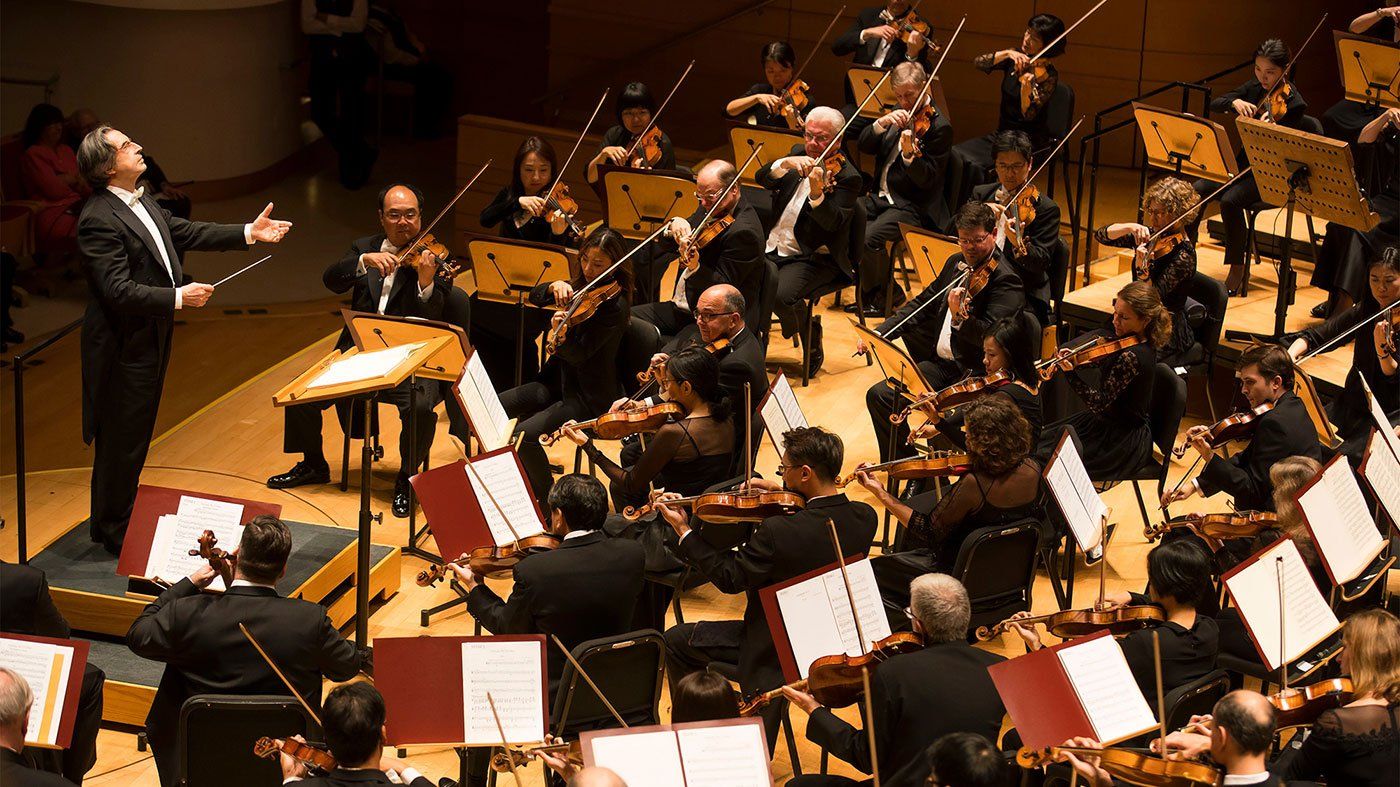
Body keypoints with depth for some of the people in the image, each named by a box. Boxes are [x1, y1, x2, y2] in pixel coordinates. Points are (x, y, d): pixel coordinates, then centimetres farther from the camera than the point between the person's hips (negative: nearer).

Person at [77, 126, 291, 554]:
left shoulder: (141, 203, 7)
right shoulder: (98, 220, -24)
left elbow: (185, 232, 16)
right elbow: (119, 291, -27)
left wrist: (248, 233, 12)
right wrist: (178, 297, -27)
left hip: (151, 338, 10)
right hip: (124, 346, -10)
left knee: (136, 435, 20)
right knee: (121, 441, 3)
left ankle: (120, 517, 33)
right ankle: (113, 531, 16)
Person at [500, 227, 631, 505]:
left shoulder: (615, 304, -18)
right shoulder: (581, 286, 6)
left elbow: (578, 354, -22)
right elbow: (534, 296, 6)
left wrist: (561, 334, -41)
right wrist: (555, 286, -14)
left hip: (588, 396, -9)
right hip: (558, 379, 9)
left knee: (524, 434, -25)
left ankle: (548, 499, -3)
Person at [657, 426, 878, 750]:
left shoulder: (777, 532, -33)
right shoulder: (865, 517, -14)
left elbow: (729, 578, -18)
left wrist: (683, 530, -9)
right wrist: (782, 491, 8)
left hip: (779, 648, -7)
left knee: (677, 640, 12)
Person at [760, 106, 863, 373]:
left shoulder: (847, 177, -11)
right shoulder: (799, 154, 9)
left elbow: (833, 223, -23)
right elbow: (761, 178, -4)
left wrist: (817, 193, -40)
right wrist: (785, 163, -24)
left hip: (812, 258, -6)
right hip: (771, 248, 6)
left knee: (781, 296, -31)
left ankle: (812, 336, 1)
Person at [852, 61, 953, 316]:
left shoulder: (939, 127, -10)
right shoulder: (898, 114, 12)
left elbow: (927, 179, -17)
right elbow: (863, 146, 4)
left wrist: (909, 154, -36)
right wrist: (882, 122, -13)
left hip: (912, 206, -7)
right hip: (879, 196, 7)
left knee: (869, 238, -29)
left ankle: (885, 294, -1)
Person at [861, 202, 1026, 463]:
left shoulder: (1006, 281, -15)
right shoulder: (956, 264, 13)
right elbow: (922, 304, 20)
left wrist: (960, 317, -47)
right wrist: (878, 333, 8)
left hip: (973, 374, -10)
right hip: (940, 361, 10)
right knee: (879, 395, 7)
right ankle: (903, 468, 21)